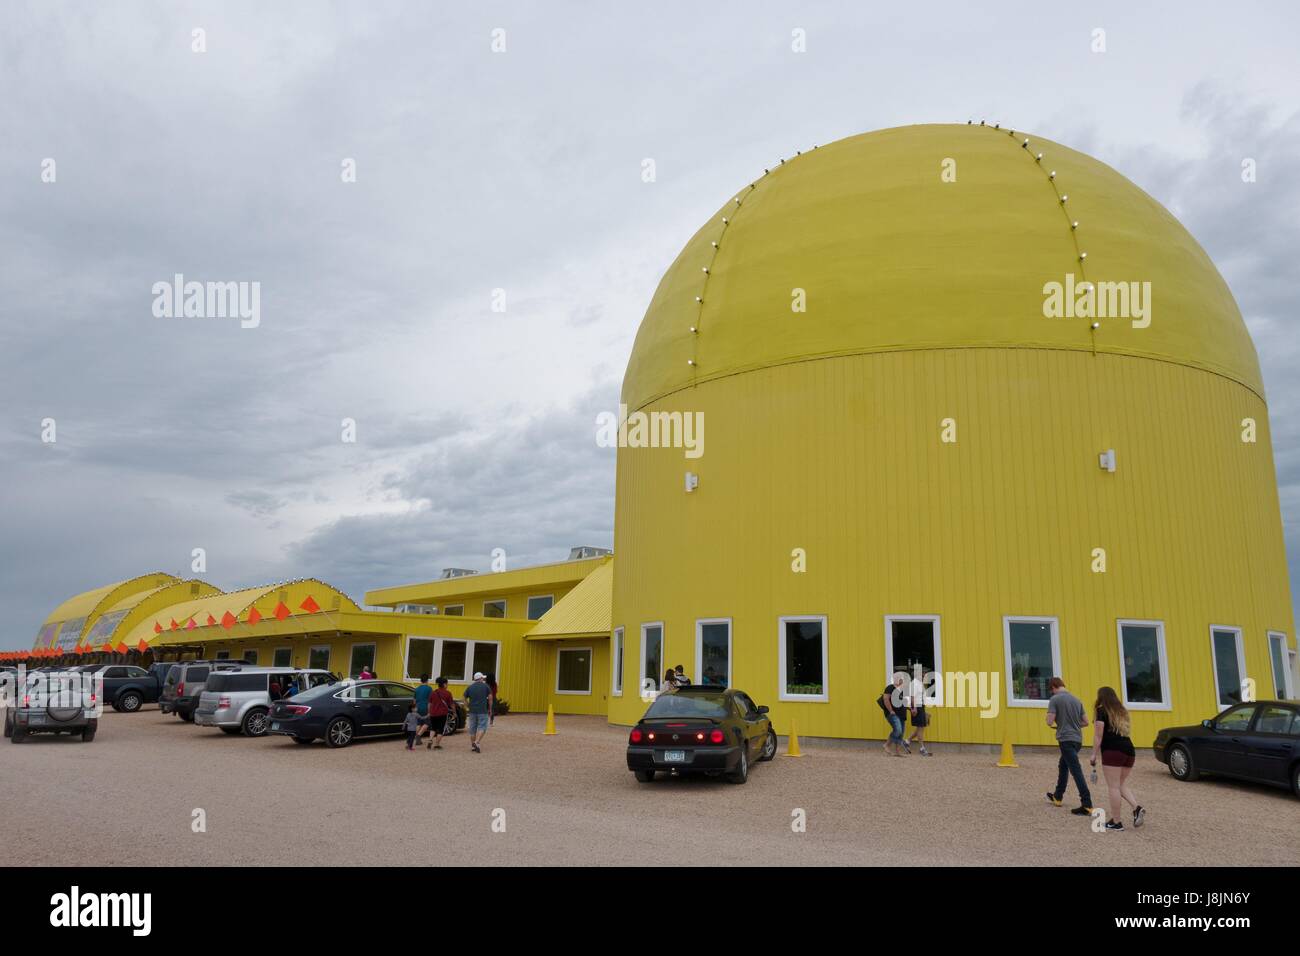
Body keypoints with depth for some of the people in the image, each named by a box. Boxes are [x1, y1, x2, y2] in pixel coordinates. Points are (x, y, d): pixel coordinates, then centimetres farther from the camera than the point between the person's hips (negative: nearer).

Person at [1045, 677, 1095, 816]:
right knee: (1063, 766, 23)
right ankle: (1057, 796, 35)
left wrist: (1057, 723, 8)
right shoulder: (1077, 700, 11)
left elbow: (1049, 722, -14)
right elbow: (1085, 722, 13)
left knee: (1076, 771, -10)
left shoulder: (1055, 699, -9)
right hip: (1077, 739, 8)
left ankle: (1087, 805, -14)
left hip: (1066, 739, -8)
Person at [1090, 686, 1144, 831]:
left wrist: (1094, 754, 0)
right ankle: (1137, 808, -5)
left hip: (1112, 752, -7)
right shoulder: (1122, 711, 21)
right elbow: (1124, 731, 20)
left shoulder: (1101, 711, 0)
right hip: (1129, 750, 7)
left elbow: (1098, 736, -4)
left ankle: (1116, 822, -1)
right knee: (1122, 785, 17)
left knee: (1113, 787, -2)